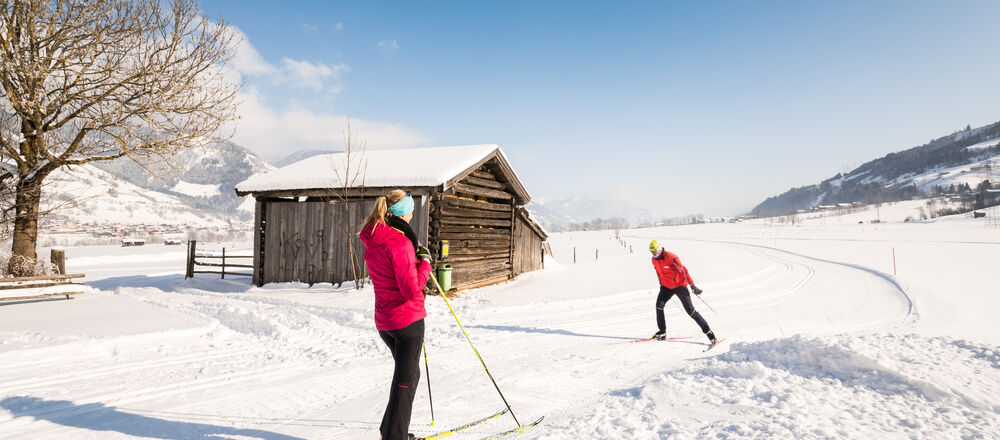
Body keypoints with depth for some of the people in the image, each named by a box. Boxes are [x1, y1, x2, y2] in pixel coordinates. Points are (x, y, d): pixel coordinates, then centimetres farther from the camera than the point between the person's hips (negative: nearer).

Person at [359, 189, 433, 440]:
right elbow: (412, 290, -23)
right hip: (408, 319, -9)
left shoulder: (372, 242, 7)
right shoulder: (400, 243, -21)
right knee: (405, 380, 3)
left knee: (409, 373, 24)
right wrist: (424, 262, -10)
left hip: (384, 321, 9)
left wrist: (414, 256, 11)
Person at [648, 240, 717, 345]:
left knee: (690, 310, -7)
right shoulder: (654, 260, -1)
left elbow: (683, 270, -25)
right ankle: (662, 332, 2)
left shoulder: (671, 258, -24)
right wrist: (661, 283, 27)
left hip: (679, 286, -6)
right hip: (666, 287, 6)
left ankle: (707, 331, 3)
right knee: (659, 305, -10)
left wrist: (692, 285, -28)